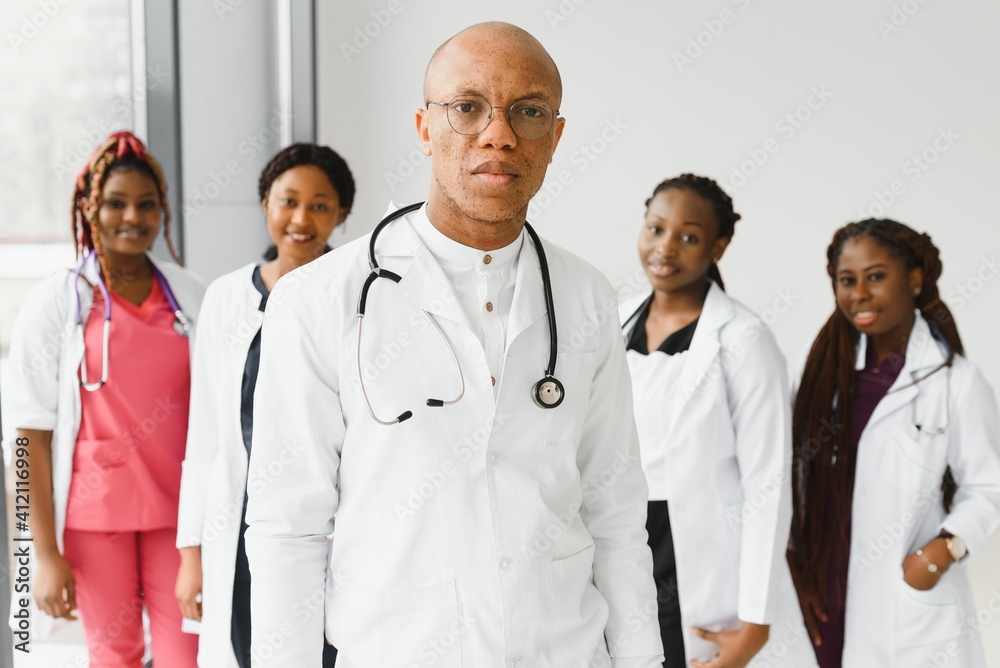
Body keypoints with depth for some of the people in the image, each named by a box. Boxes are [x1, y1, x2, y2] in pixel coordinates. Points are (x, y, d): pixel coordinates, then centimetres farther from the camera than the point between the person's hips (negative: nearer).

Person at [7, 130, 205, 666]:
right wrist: (46, 554, -8)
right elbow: (32, 437, -5)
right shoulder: (54, 304, -3)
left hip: (177, 507, 2)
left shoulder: (192, 297, 4)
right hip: (94, 513, -2)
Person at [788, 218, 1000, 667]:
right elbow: (796, 472, 6)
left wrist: (947, 547, -17)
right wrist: (793, 563, 2)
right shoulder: (825, 363, 5)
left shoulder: (957, 383, -8)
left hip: (909, 604, -3)